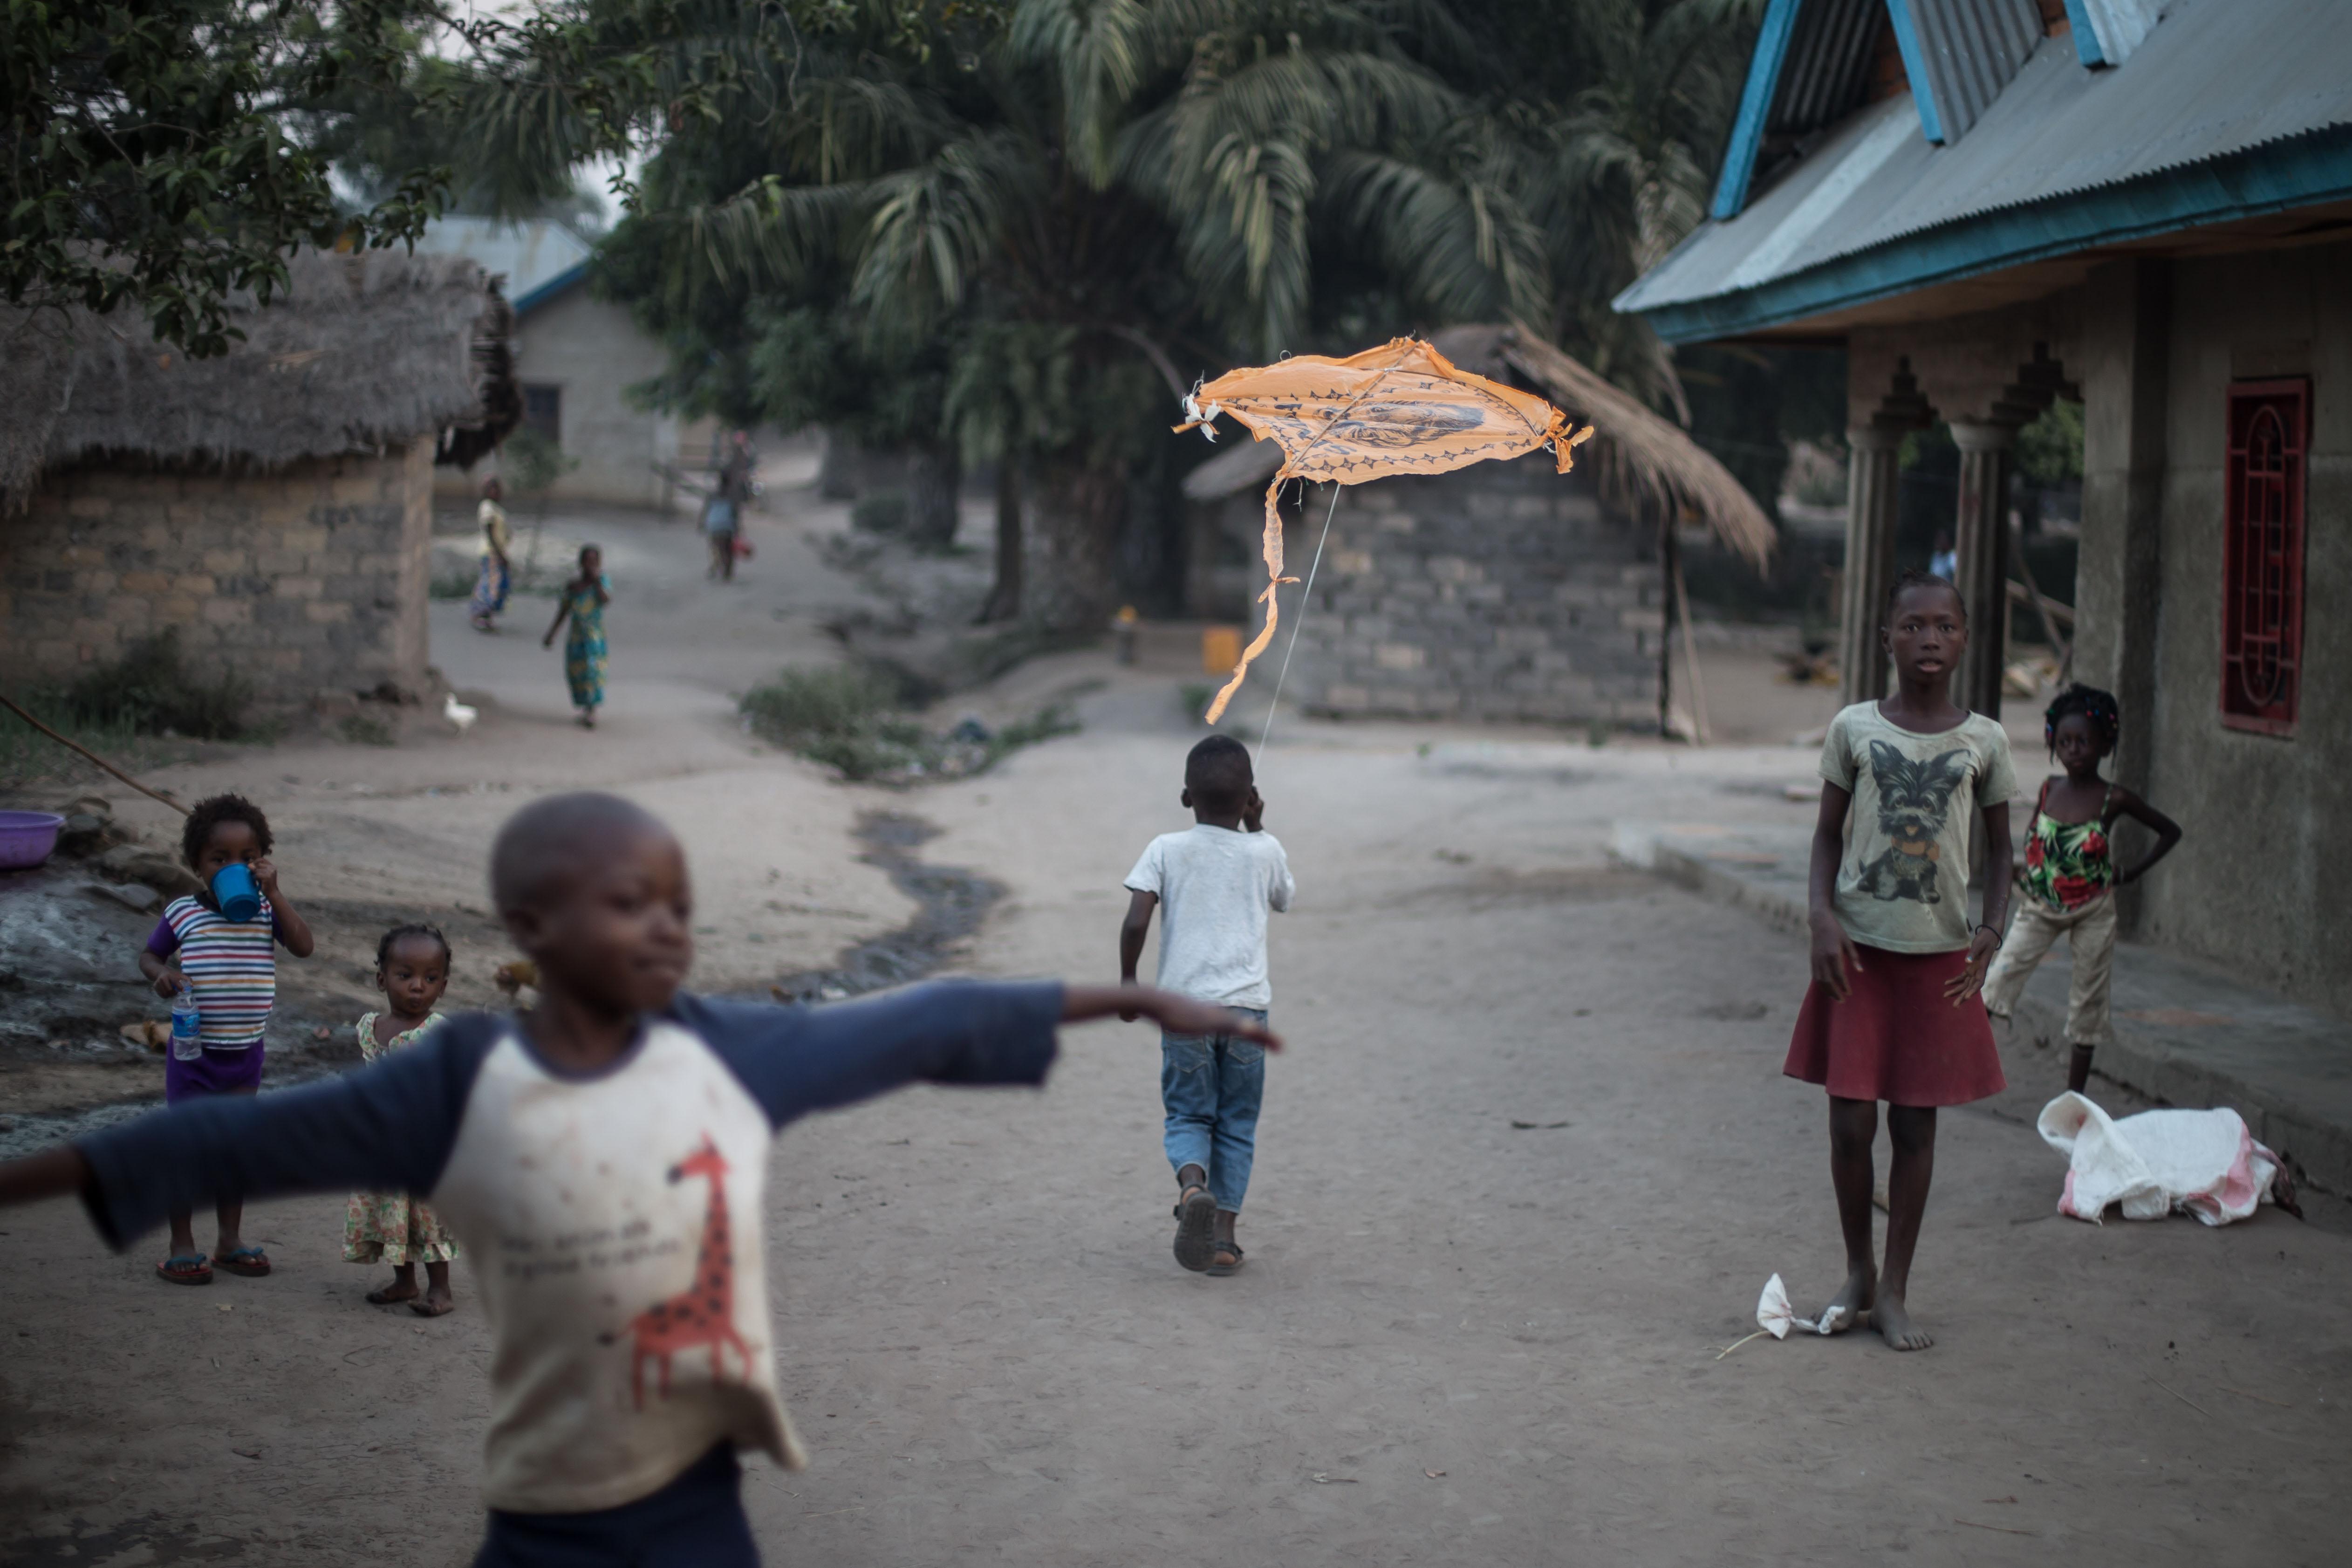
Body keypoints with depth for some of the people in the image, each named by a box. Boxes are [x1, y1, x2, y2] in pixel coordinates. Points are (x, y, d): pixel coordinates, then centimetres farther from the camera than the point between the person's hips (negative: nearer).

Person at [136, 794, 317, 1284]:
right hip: (194, 1053, -2)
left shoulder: (265, 910, -2)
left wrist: (274, 893, -21)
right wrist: (161, 974, -17)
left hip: (246, 1052, 3)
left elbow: (304, 947, -15)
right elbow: (149, 954, 6)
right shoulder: (182, 913, -6)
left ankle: (230, 1240, 26)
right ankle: (182, 1246, 13)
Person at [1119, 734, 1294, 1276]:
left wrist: (1128, 978, 5)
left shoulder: (1166, 850, 0)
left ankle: (1192, 1185, -23)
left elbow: (1136, 921, -10)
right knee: (1237, 1124, 11)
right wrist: (1256, 827, 28)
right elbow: (1284, 899, 26)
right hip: (1246, 1006, 1)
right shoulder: (1265, 851, 4)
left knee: (1187, 1115, 8)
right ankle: (1224, 1235, 6)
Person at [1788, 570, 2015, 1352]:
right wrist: (1823, 918, -10)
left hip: (1939, 956, 1)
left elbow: (1999, 847, 8)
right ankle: (1857, 1272, 21)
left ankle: (1894, 1289, 18)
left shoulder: (1984, 742, 1)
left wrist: (1992, 928, -8)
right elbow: (1829, 832, 4)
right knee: (1850, 1124, -1)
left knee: (1915, 1125, 6)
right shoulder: (1854, 729, -1)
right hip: (1859, 950, -1)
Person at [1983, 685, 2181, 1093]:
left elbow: (2171, 832, 2)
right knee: (1999, 975, -17)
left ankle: (2074, 1098, 14)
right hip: (2040, 906, 2)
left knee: (2087, 1001, 5)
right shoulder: (2049, 790, -2)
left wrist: (2133, 873, -2)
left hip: (2093, 911, -2)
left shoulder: (2114, 800, -10)